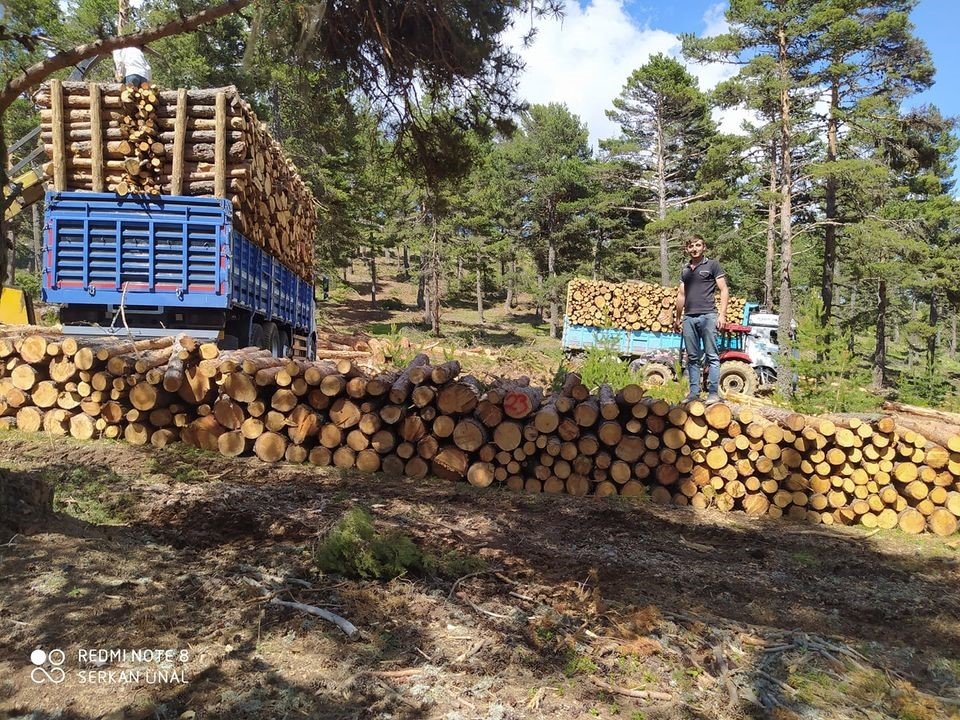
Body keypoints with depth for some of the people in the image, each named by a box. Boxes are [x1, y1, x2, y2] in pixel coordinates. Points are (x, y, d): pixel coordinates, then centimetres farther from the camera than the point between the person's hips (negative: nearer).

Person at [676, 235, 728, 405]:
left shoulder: (712, 265, 5)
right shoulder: (685, 270, 20)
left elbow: (724, 290, 1)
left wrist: (722, 314, -8)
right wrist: (678, 317, 21)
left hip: (707, 316, -5)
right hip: (688, 317, 5)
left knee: (712, 356, -5)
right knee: (693, 357, 7)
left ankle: (713, 392, -4)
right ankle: (694, 392, 11)